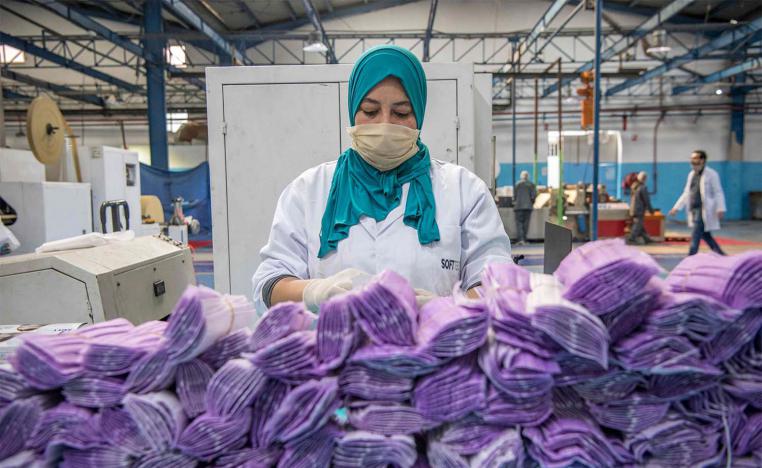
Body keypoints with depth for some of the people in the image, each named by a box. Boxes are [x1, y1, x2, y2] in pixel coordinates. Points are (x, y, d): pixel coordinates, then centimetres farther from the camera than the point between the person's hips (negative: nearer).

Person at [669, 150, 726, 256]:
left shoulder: (711, 174, -6)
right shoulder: (691, 174, 14)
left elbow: (718, 192, -8)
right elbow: (686, 193, 19)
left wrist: (720, 209, -16)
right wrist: (676, 207, 15)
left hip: (704, 210, -7)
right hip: (693, 210, 7)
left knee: (696, 236, -11)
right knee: (705, 235, 14)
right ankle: (721, 255, 28)